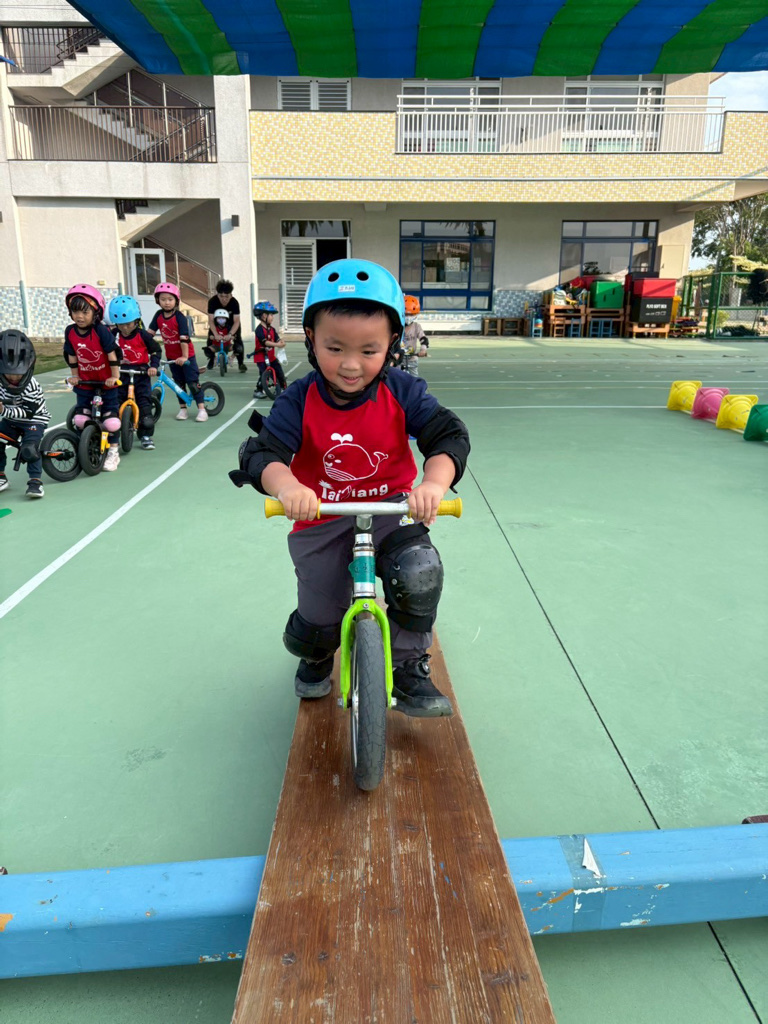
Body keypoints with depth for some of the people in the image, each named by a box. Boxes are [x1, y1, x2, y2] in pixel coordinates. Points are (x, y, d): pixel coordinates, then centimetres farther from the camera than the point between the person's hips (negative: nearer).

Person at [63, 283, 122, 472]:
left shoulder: (100, 331, -19)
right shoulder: (70, 332, -7)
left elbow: (112, 354, -15)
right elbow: (72, 356, 5)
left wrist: (114, 376, -14)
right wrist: (74, 376, 5)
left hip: (106, 382, -4)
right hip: (84, 383, 4)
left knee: (111, 419, -4)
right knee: (80, 419, 2)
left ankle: (113, 452, 14)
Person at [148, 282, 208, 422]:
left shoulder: (180, 317, -19)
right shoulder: (158, 316, -4)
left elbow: (184, 338, -24)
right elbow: (150, 332, -1)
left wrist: (184, 356, -28)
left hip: (186, 355, -5)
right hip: (171, 356, 5)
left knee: (192, 381, -6)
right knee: (179, 382, 12)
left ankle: (201, 409, -3)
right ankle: (182, 408, 22)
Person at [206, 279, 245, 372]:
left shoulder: (234, 302, -30)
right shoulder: (212, 301, -29)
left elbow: (236, 321, -32)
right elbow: (211, 320, -29)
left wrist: (230, 334, -47)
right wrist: (216, 334, -43)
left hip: (231, 324, -1)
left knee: (238, 339, -21)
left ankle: (241, 363, -7)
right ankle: (211, 359, 18)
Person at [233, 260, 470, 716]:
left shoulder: (403, 392, -13)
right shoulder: (300, 400, -15)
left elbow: (450, 435, -21)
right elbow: (261, 453, -23)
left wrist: (434, 482, -43)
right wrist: (286, 486, -47)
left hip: (390, 508, 0)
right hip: (321, 521, 0)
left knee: (419, 572, -29)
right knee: (317, 625, 3)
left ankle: (410, 671, -3)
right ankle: (316, 658, 45)